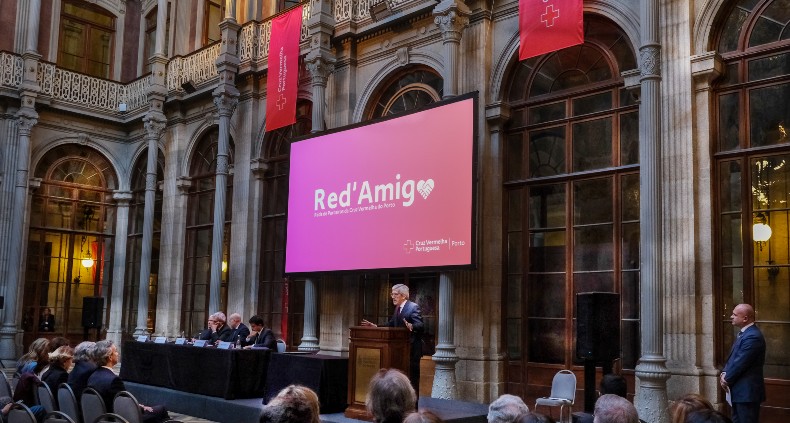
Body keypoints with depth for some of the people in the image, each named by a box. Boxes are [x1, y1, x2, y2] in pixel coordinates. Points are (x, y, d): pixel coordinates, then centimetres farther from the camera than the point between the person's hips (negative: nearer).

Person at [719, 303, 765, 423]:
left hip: (747, 391, -10)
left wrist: (727, 380, -10)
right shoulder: (744, 333, 11)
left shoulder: (752, 336, -22)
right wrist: (724, 373, 1)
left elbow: (740, 362, -22)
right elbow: (733, 357, 16)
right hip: (740, 390, 10)